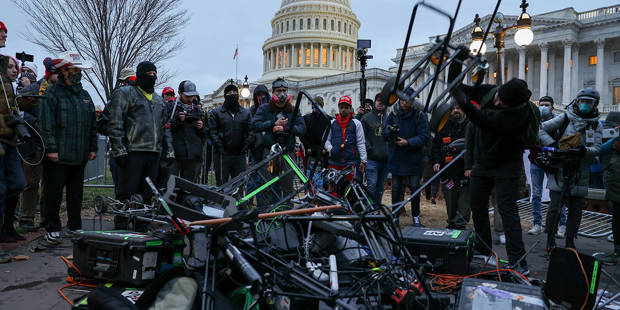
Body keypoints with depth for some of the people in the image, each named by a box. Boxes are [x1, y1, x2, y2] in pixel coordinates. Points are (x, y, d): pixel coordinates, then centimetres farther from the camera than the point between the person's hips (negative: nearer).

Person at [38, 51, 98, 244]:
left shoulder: (85, 96, 16)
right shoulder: (52, 93, -3)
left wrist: (93, 147, 14)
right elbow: (46, 124, -10)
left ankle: (74, 228, 22)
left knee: (76, 193, 13)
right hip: (58, 156, -6)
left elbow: (93, 125, 19)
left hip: (80, 156, 6)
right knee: (54, 193, 0)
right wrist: (51, 148, -17)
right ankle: (52, 230, 10)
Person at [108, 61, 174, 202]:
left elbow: (165, 126, 25)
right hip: (133, 152, -6)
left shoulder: (158, 99, 23)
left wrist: (169, 151, 16)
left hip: (154, 153, 6)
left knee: (146, 194, 9)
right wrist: (119, 150, -15)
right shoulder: (124, 93, 2)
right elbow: (115, 124, -6)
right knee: (128, 193, -8)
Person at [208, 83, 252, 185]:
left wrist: (245, 146, -4)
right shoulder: (216, 112, 6)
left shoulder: (246, 113, 13)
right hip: (222, 154, -2)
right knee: (221, 184, 1)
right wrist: (220, 147, -11)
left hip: (239, 155, 2)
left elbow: (250, 131, 7)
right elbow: (212, 131, -1)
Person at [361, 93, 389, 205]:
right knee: (371, 185, -10)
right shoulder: (366, 118, 3)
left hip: (385, 159, 4)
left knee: (381, 186, 12)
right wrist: (369, 149, -10)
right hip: (372, 159, -3)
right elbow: (362, 136, -1)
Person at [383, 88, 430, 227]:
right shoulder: (393, 114, 2)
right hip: (396, 159, 2)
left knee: (415, 188, 6)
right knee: (395, 188, 10)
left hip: (413, 159, -2)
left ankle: (416, 216, 22)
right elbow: (384, 133, 2)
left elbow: (424, 137, -11)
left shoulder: (420, 116, -7)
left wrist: (408, 142, -24)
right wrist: (390, 131, -21)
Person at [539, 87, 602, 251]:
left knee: (576, 208, 8)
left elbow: (597, 148, 1)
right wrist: (552, 143, -15)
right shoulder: (565, 118, 2)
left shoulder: (595, 125, 10)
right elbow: (541, 129, 0)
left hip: (580, 174, 3)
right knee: (555, 206, -5)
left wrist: (585, 150, -21)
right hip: (560, 170, -3)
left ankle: (570, 242, 22)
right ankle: (550, 240, 9)